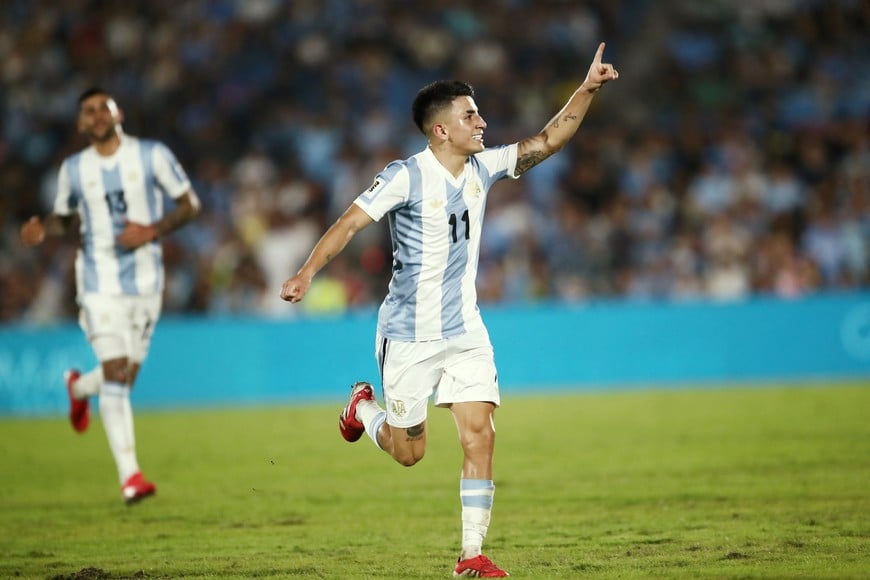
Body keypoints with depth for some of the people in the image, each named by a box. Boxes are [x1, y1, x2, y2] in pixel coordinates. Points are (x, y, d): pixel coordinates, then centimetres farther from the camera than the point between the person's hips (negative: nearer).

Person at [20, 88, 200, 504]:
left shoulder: (153, 156, -2)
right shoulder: (73, 169, 3)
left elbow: (189, 203, 2)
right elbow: (63, 218, 16)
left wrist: (154, 230, -15)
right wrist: (42, 229, -7)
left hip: (145, 280, 1)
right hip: (100, 282, -1)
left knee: (125, 375, 8)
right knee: (116, 371, -15)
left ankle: (79, 387, 46)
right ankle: (129, 474, -15)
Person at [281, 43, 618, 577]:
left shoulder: (483, 168, 2)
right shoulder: (406, 176, -15)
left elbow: (548, 141, 5)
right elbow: (351, 222, -19)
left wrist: (588, 89, -5)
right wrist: (307, 273, -32)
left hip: (466, 333, 4)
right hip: (409, 336, -4)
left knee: (480, 435, -9)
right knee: (409, 452, 7)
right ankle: (364, 408, 42)